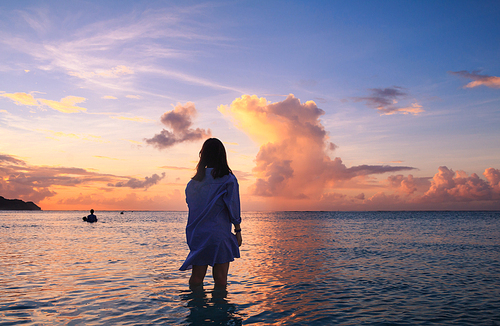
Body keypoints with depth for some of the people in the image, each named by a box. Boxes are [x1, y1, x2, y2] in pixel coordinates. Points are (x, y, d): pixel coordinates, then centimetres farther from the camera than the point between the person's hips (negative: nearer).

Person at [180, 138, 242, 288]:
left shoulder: (194, 182, 4)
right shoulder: (228, 180, -7)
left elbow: (191, 205, 8)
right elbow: (233, 208, -7)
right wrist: (238, 231, 3)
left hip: (198, 235, 4)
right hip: (220, 234, -3)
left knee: (196, 279, 10)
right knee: (220, 280, 4)